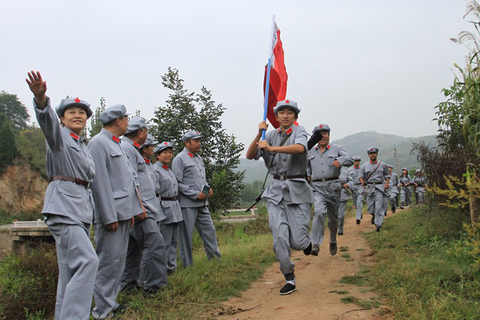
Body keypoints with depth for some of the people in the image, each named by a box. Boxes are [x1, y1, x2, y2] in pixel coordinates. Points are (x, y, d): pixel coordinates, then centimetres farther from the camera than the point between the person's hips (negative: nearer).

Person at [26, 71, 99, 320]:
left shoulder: (83, 145, 23)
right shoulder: (59, 136, -1)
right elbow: (47, 120, -23)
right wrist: (41, 98, -44)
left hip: (81, 206, 8)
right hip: (63, 205, -8)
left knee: (71, 269, 9)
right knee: (87, 261, -21)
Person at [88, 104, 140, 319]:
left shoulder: (117, 144, 20)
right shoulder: (98, 143, -10)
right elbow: (99, 181, -16)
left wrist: (131, 210, 17)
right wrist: (109, 216, -18)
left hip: (123, 213, 10)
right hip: (110, 214, -9)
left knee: (119, 260, 13)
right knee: (109, 261, -4)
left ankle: (111, 302, 24)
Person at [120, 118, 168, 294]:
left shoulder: (131, 149, 21)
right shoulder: (126, 149, -12)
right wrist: (139, 207, -21)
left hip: (140, 208, 11)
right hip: (139, 208, -11)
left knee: (133, 246, 14)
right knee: (155, 242, -13)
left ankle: (127, 283, 22)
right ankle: (152, 285, -8)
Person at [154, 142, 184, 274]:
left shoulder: (169, 170, 18)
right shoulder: (155, 170, -9)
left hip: (175, 208, 9)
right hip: (165, 208, -9)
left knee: (174, 240, 13)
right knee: (165, 242, -4)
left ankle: (172, 266, 22)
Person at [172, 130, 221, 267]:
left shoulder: (198, 158, 17)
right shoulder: (179, 159, -8)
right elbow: (178, 183, -14)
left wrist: (208, 188, 6)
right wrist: (196, 194, -16)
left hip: (202, 203, 8)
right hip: (188, 204, -7)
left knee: (209, 230, 9)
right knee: (187, 235, 1)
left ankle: (215, 258, 20)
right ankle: (188, 265, 11)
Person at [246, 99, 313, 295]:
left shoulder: (299, 131, 0)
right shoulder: (271, 135, 12)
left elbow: (300, 148, -24)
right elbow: (250, 155, 4)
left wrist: (271, 148, -24)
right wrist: (259, 134, -8)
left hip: (297, 190, -3)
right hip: (276, 190, 3)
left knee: (297, 242, -5)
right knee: (280, 237, -7)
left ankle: (305, 240, 32)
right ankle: (289, 279, 8)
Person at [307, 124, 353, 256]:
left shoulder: (336, 148, 7)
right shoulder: (311, 152, 16)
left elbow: (350, 159, -3)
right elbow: (307, 167, 26)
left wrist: (340, 160, -22)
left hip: (333, 186, 0)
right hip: (317, 187, 0)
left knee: (333, 216, 10)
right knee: (320, 211, -24)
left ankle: (333, 241, 36)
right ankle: (315, 244, -25)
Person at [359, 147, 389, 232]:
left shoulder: (382, 165, 9)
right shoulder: (365, 166, 8)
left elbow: (387, 175, 15)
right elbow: (361, 176, 7)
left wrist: (387, 183, -1)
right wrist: (362, 182, -13)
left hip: (379, 187, -1)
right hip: (369, 187, 1)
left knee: (379, 207, -11)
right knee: (370, 208, 2)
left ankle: (378, 224, -5)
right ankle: (374, 215, 36)